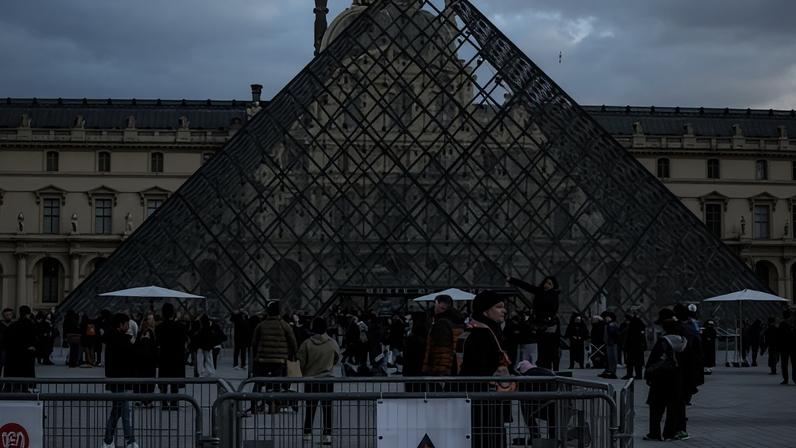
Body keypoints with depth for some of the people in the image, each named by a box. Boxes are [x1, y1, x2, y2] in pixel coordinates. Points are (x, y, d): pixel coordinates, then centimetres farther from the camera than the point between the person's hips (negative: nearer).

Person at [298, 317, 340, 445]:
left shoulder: (307, 344, -8)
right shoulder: (333, 344, -5)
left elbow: (301, 362, -4)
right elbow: (336, 360, 8)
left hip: (310, 379, 0)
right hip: (328, 379, 0)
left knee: (310, 407, 10)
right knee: (327, 408, 3)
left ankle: (308, 434, 12)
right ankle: (327, 435, -2)